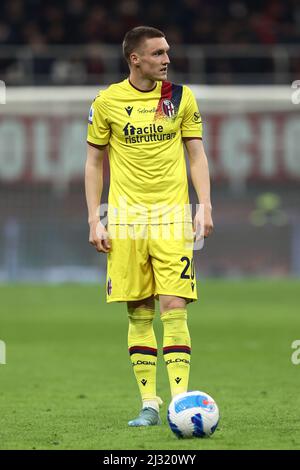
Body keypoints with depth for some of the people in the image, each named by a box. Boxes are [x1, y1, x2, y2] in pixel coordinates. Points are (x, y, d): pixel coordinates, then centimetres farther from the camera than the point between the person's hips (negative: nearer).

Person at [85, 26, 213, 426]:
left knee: (174, 308, -9)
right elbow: (94, 162, 8)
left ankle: (181, 401, -10)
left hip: (172, 216, 0)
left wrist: (205, 205, -2)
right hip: (126, 220, 0)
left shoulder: (180, 96, 5)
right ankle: (149, 404, 7)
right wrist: (94, 220, 1)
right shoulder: (107, 101, 2)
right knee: (139, 313, 2)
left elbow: (196, 153, 9)